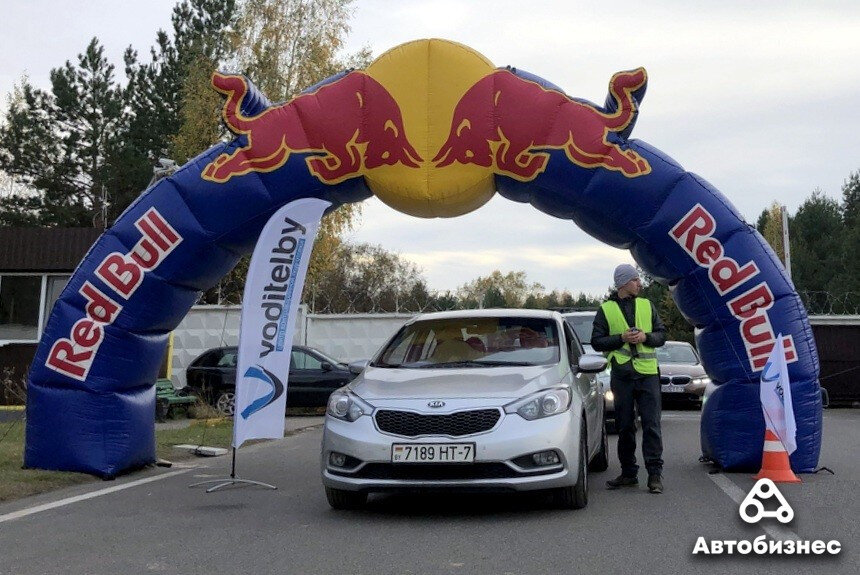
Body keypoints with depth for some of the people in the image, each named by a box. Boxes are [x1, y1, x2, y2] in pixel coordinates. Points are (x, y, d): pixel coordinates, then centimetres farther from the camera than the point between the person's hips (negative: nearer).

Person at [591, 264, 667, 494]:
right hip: (622, 375, 0)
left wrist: (645, 337, -9)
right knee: (624, 426, 7)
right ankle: (628, 473, 17)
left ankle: (655, 473, 0)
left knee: (651, 424, -4)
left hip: (647, 373, 1)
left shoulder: (646, 305, 11)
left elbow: (661, 334, 11)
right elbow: (597, 342, 2)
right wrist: (621, 338, -11)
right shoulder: (606, 310, 5)